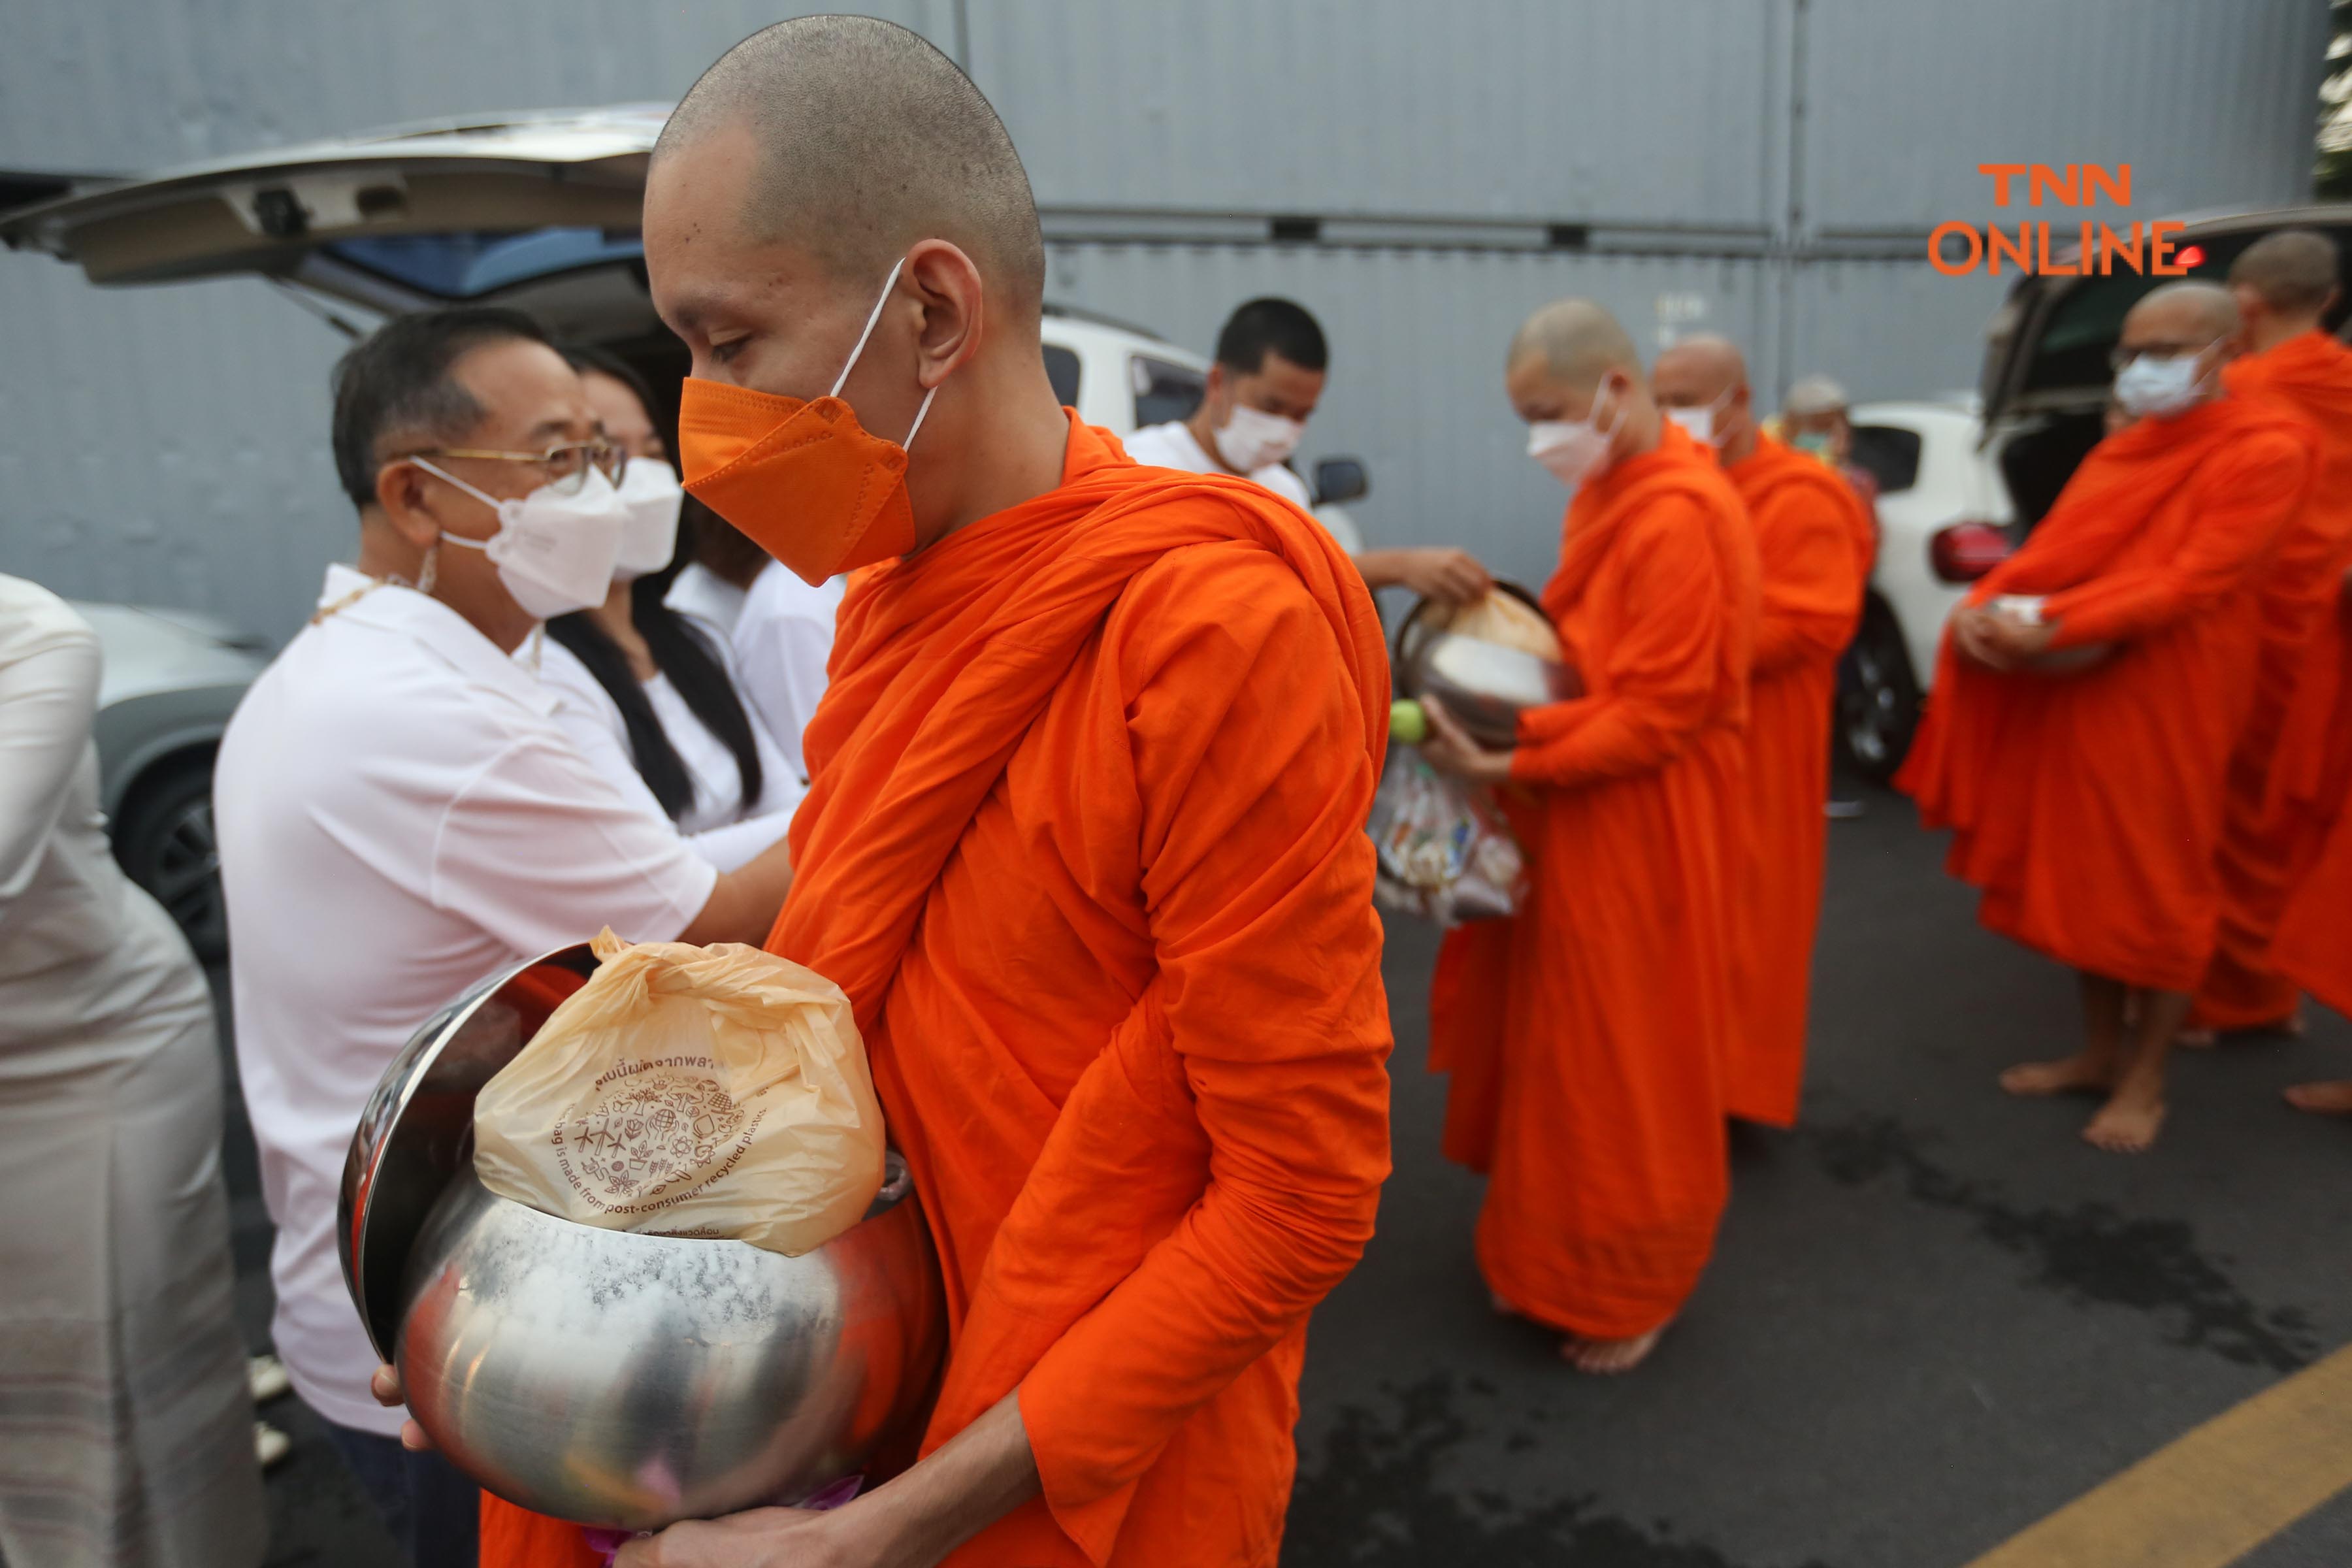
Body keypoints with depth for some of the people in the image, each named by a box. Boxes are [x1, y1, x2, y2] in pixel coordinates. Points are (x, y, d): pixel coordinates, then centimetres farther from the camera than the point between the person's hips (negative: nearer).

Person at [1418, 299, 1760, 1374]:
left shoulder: (1678, 517, -21)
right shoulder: (1605, 490, 9)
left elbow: (1656, 715, -23)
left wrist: (1505, 766, -25)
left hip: (1639, 828, -9)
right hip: (1580, 814, 9)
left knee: (1625, 1055, 6)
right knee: (1559, 1039, 18)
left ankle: (1634, 1291, 27)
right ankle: (1555, 1247, 36)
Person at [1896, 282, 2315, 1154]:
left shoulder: (2265, 451, -10)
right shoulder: (2121, 450, 14)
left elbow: (2190, 582, -20)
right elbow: (2052, 552, 6)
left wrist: (2051, 628, -28)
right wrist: (1986, 608, -14)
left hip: (2162, 700, -7)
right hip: (2072, 690, 7)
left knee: (2156, 886, 3)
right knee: (2085, 877, 12)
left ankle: (2146, 1081, 16)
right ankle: (2100, 1052, 26)